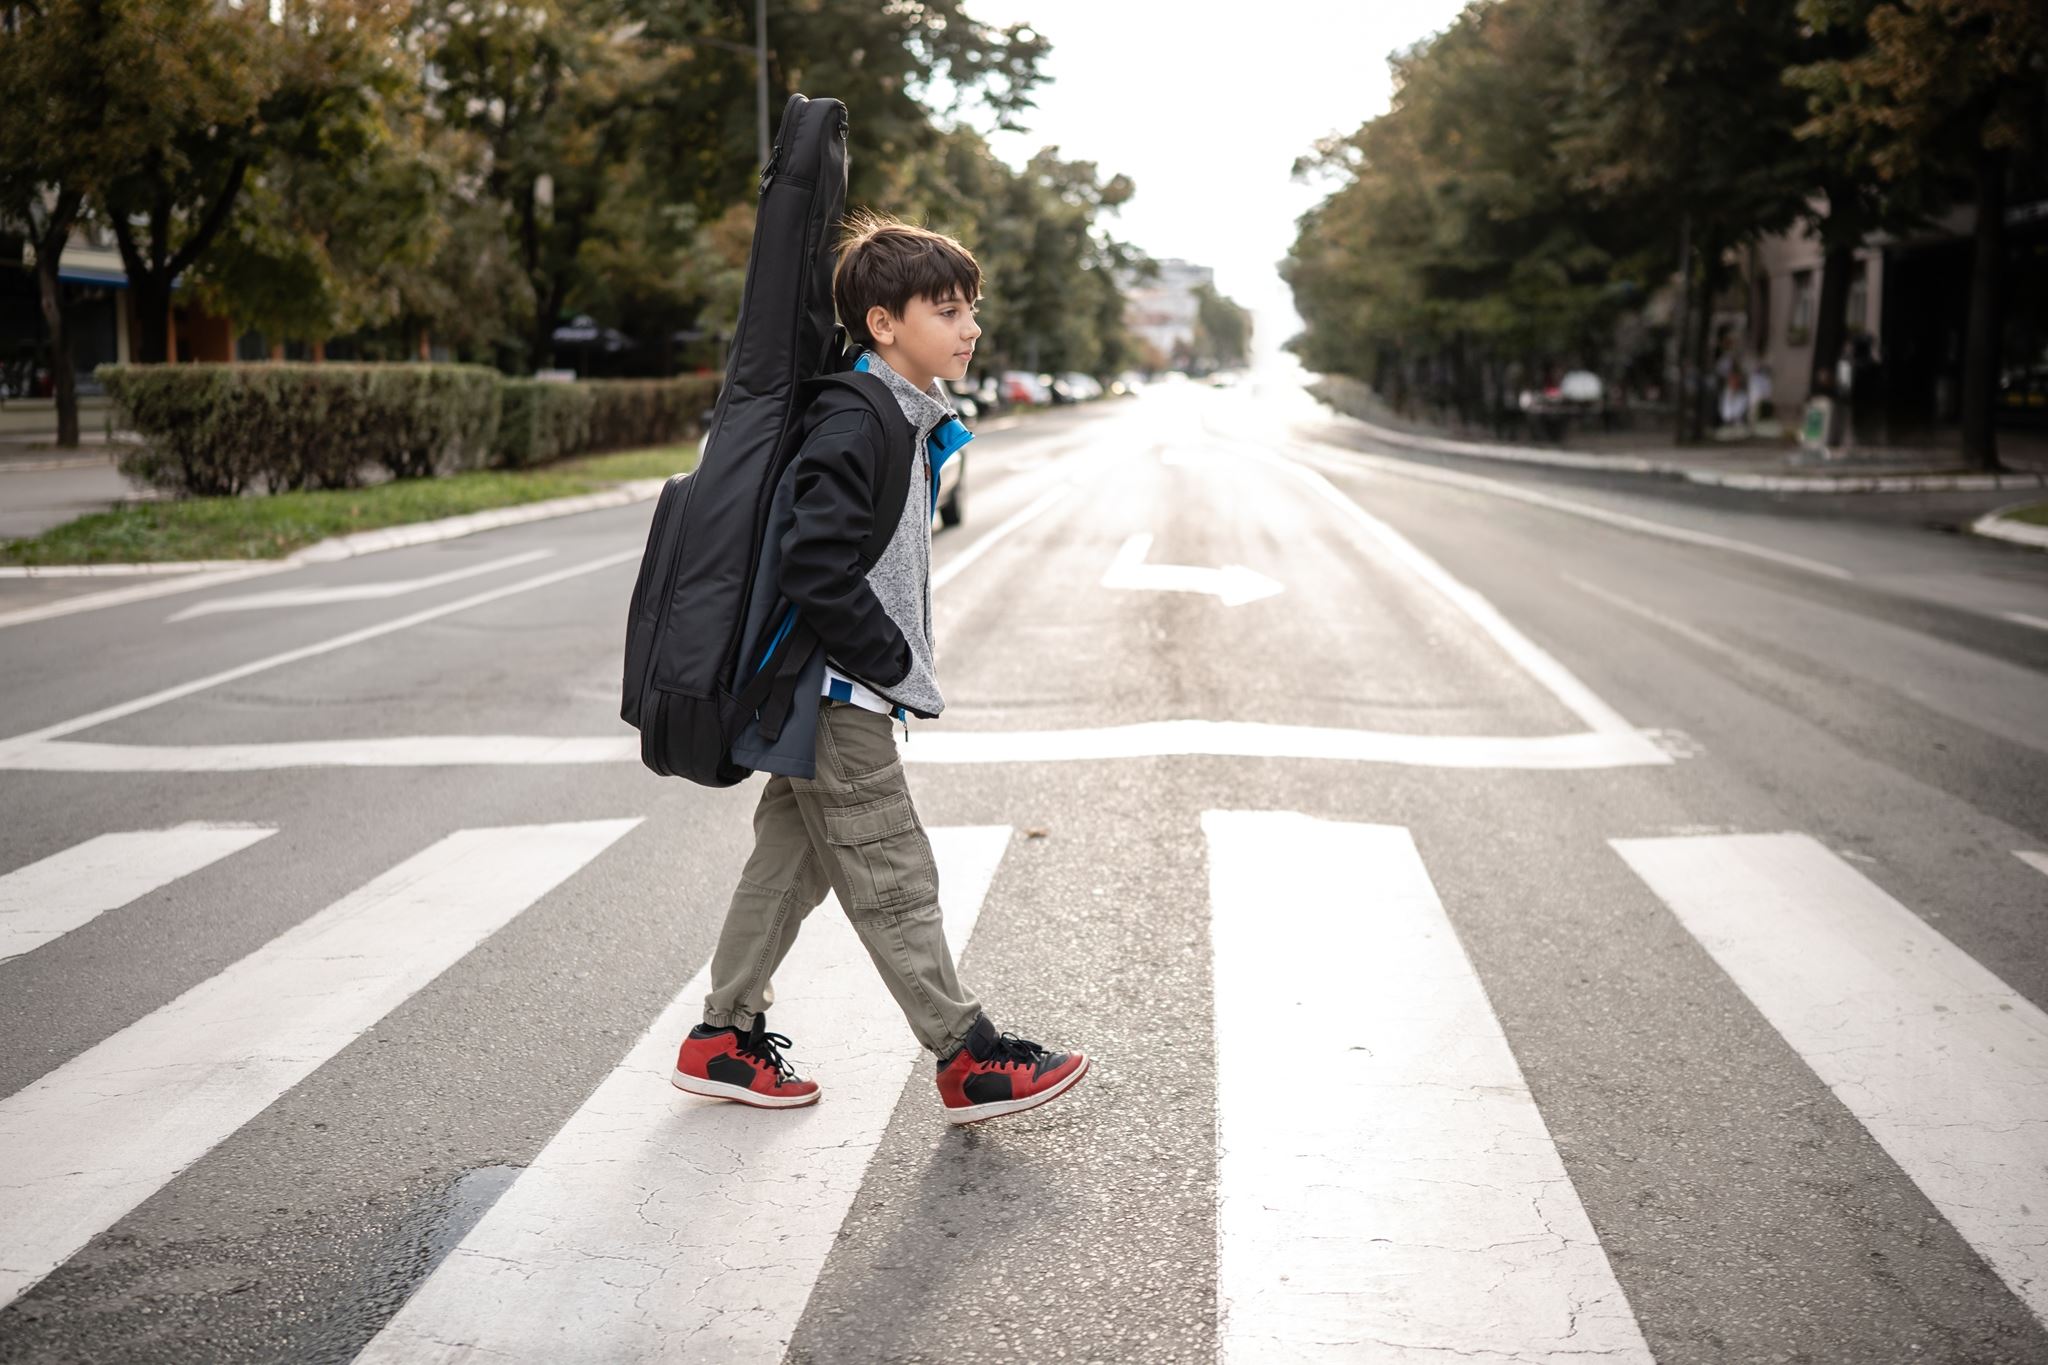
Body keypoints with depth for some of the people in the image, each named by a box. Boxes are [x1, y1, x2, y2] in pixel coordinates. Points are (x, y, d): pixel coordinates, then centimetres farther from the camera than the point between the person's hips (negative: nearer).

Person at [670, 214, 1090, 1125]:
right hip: (837, 695, -10)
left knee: (791, 861, 16)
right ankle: (968, 1060, 6)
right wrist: (892, 663, -18)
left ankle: (725, 1040, 26)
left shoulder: (907, 421, 13)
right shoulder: (857, 427, -19)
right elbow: (815, 566, -27)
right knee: (891, 878, -2)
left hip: (827, 696, 10)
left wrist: (893, 663, 15)